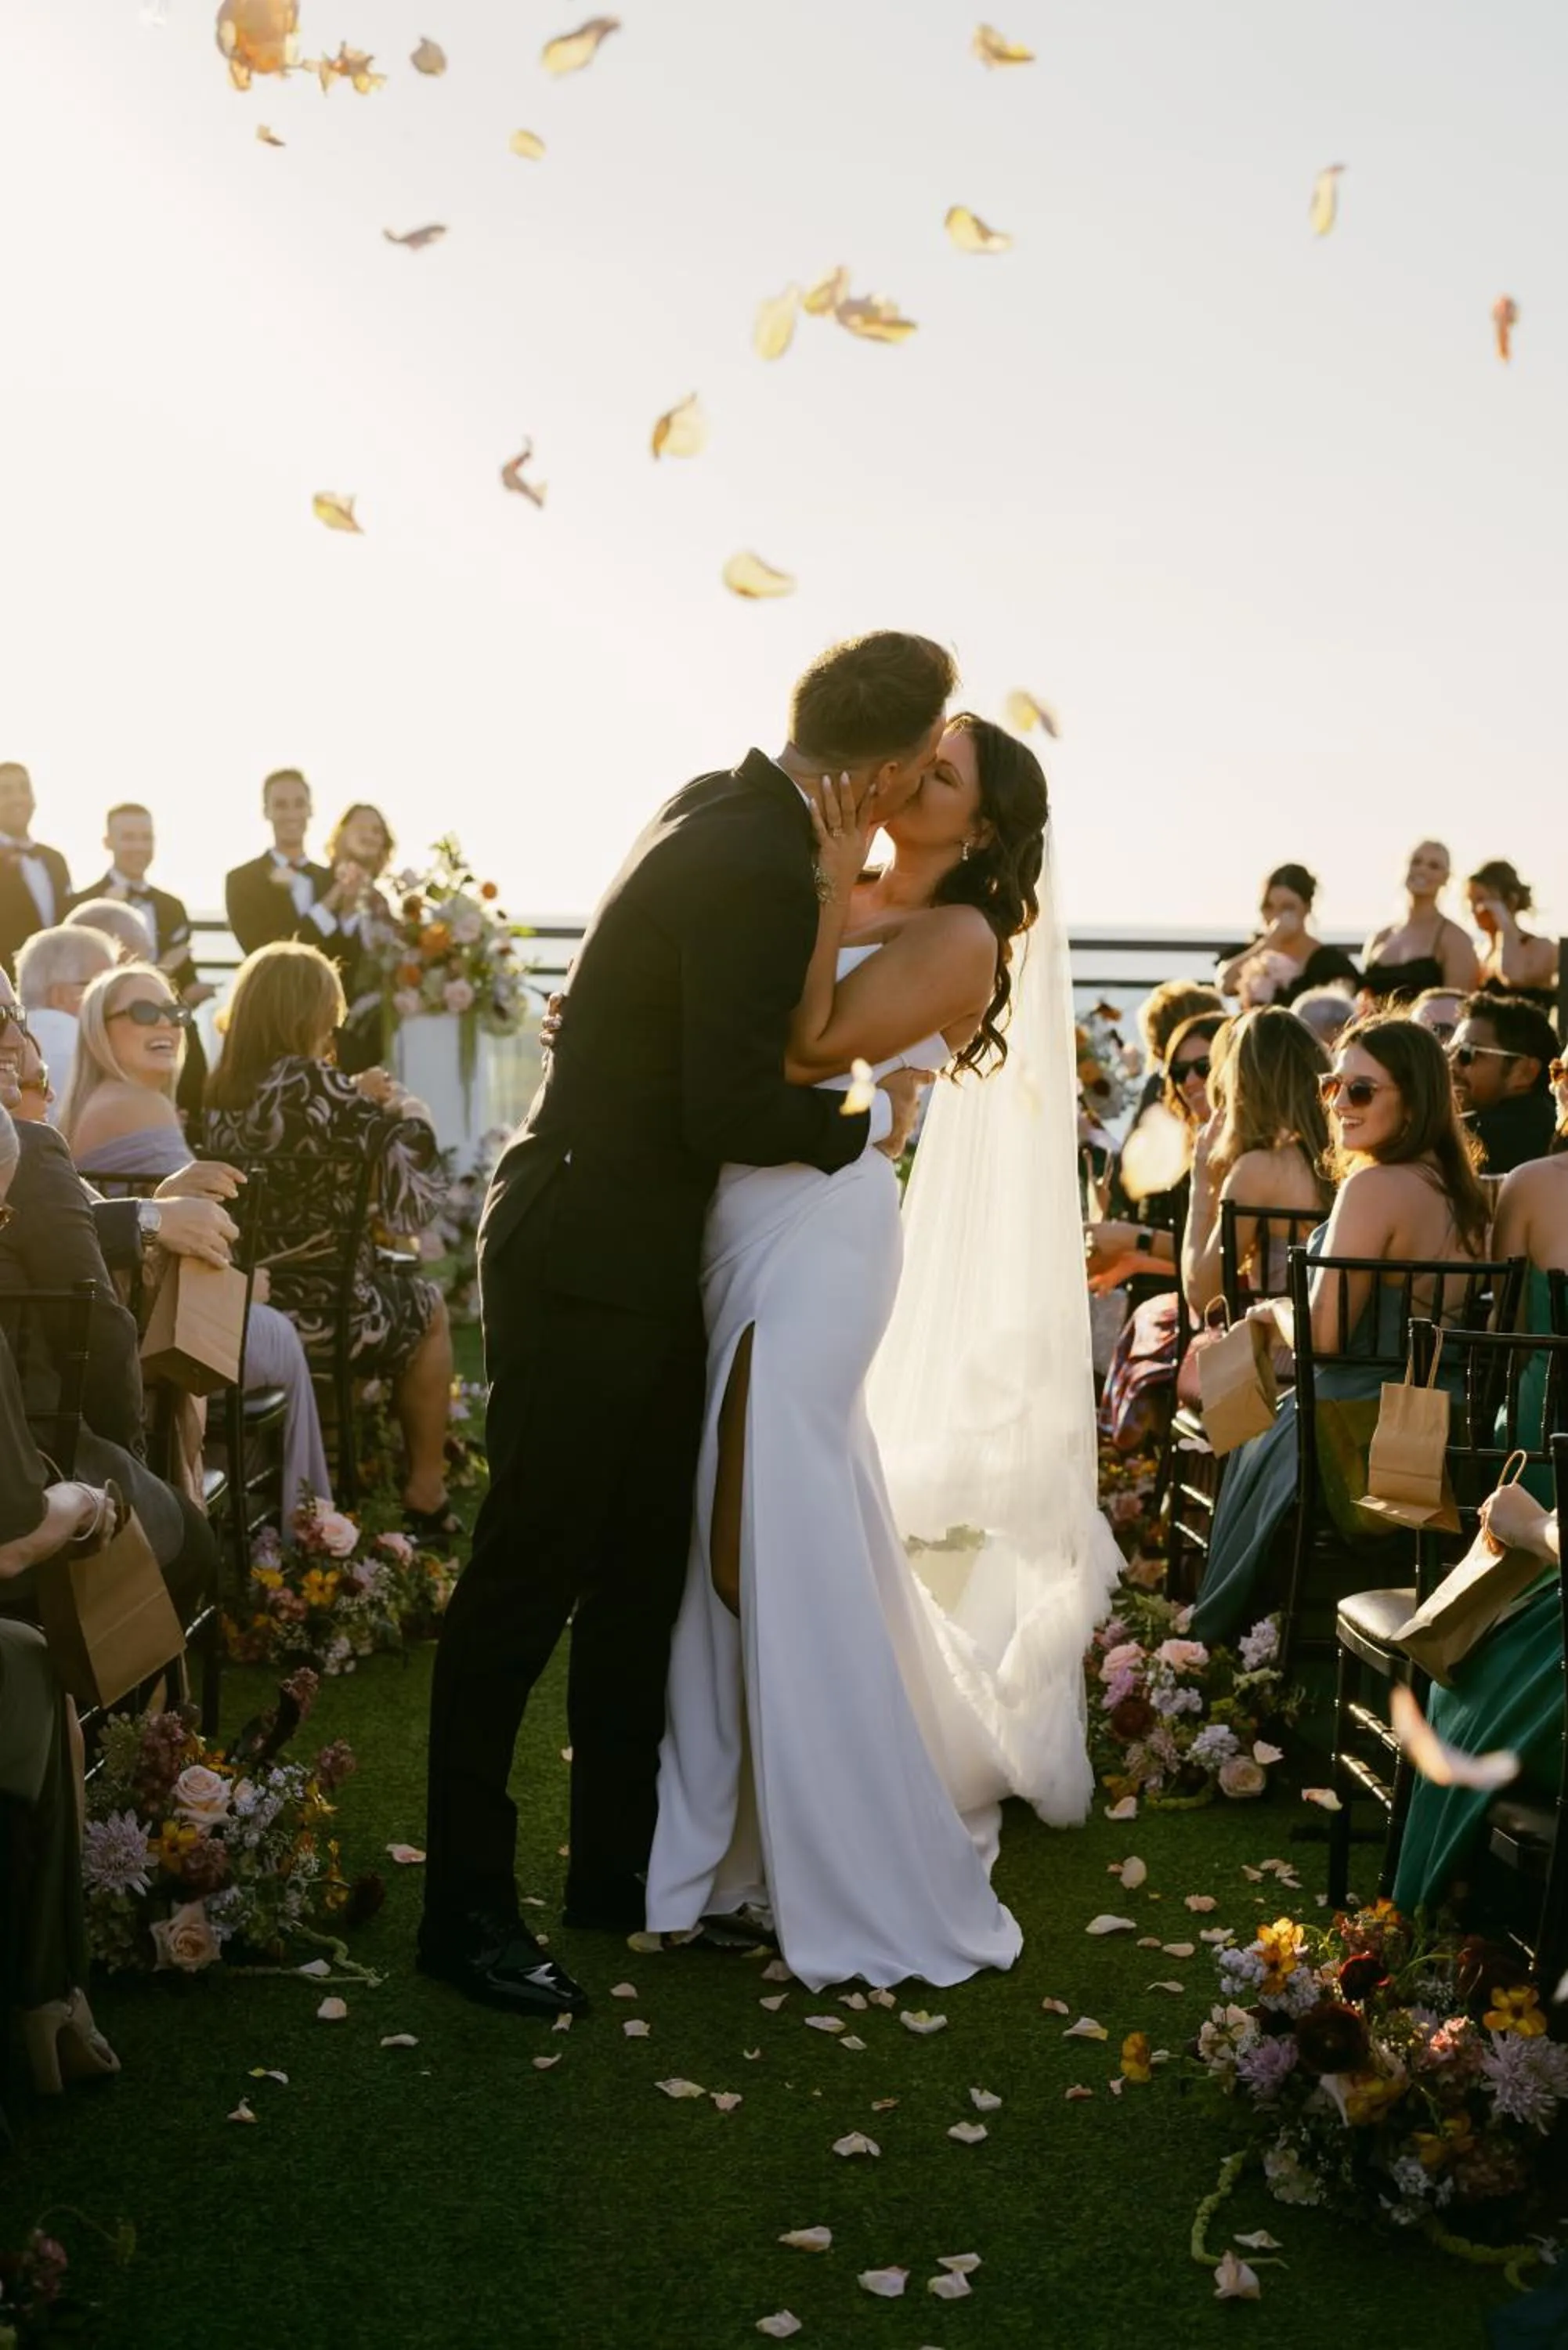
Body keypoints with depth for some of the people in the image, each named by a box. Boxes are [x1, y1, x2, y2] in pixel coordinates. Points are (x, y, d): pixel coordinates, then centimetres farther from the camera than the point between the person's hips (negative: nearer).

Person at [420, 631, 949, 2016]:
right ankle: (467, 1907, 13)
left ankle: (619, 1865, 28)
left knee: (643, 1569, 16)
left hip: (640, 1258, 10)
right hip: (589, 1263, -10)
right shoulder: (759, 873, -23)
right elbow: (731, 1113, -23)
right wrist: (872, 1121, -7)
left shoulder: (723, 808, 7)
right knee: (531, 1577, 0)